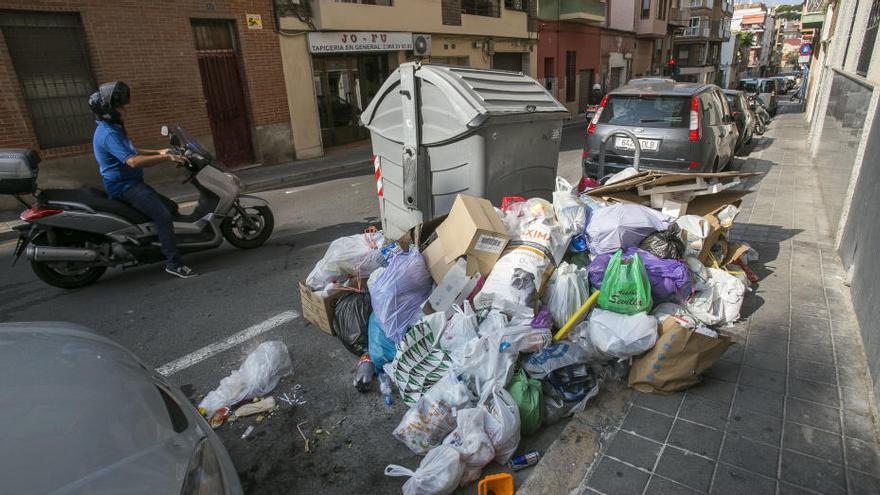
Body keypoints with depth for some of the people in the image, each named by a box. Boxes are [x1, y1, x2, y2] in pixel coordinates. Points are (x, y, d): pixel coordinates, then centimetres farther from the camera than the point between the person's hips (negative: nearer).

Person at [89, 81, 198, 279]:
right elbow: (132, 161, -32)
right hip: (124, 186, -11)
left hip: (131, 183, 11)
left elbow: (132, 152, 29)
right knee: (163, 215, -25)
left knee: (170, 206, 19)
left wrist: (158, 152, 18)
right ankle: (173, 262, -25)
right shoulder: (109, 134, -20)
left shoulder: (112, 129, 15)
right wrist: (167, 158, -31)